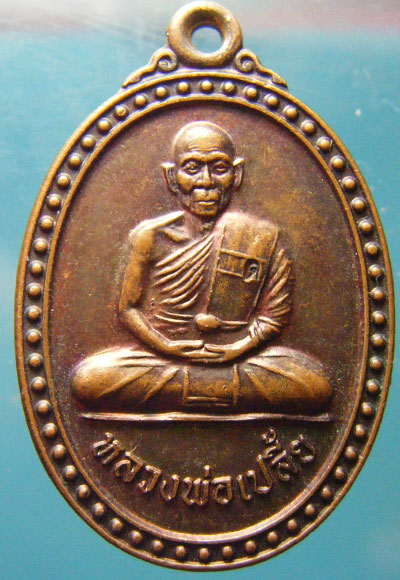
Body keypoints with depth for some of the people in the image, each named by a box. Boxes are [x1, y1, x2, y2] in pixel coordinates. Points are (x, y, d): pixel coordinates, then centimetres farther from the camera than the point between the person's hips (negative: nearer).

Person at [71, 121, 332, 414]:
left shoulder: (261, 236, 2)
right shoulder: (151, 235, 3)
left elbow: (276, 315, 2)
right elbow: (128, 308, 4)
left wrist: (239, 348, -14)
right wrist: (166, 346, -11)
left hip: (236, 355, 0)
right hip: (165, 354, 1)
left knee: (317, 386, -25)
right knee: (87, 380, -26)